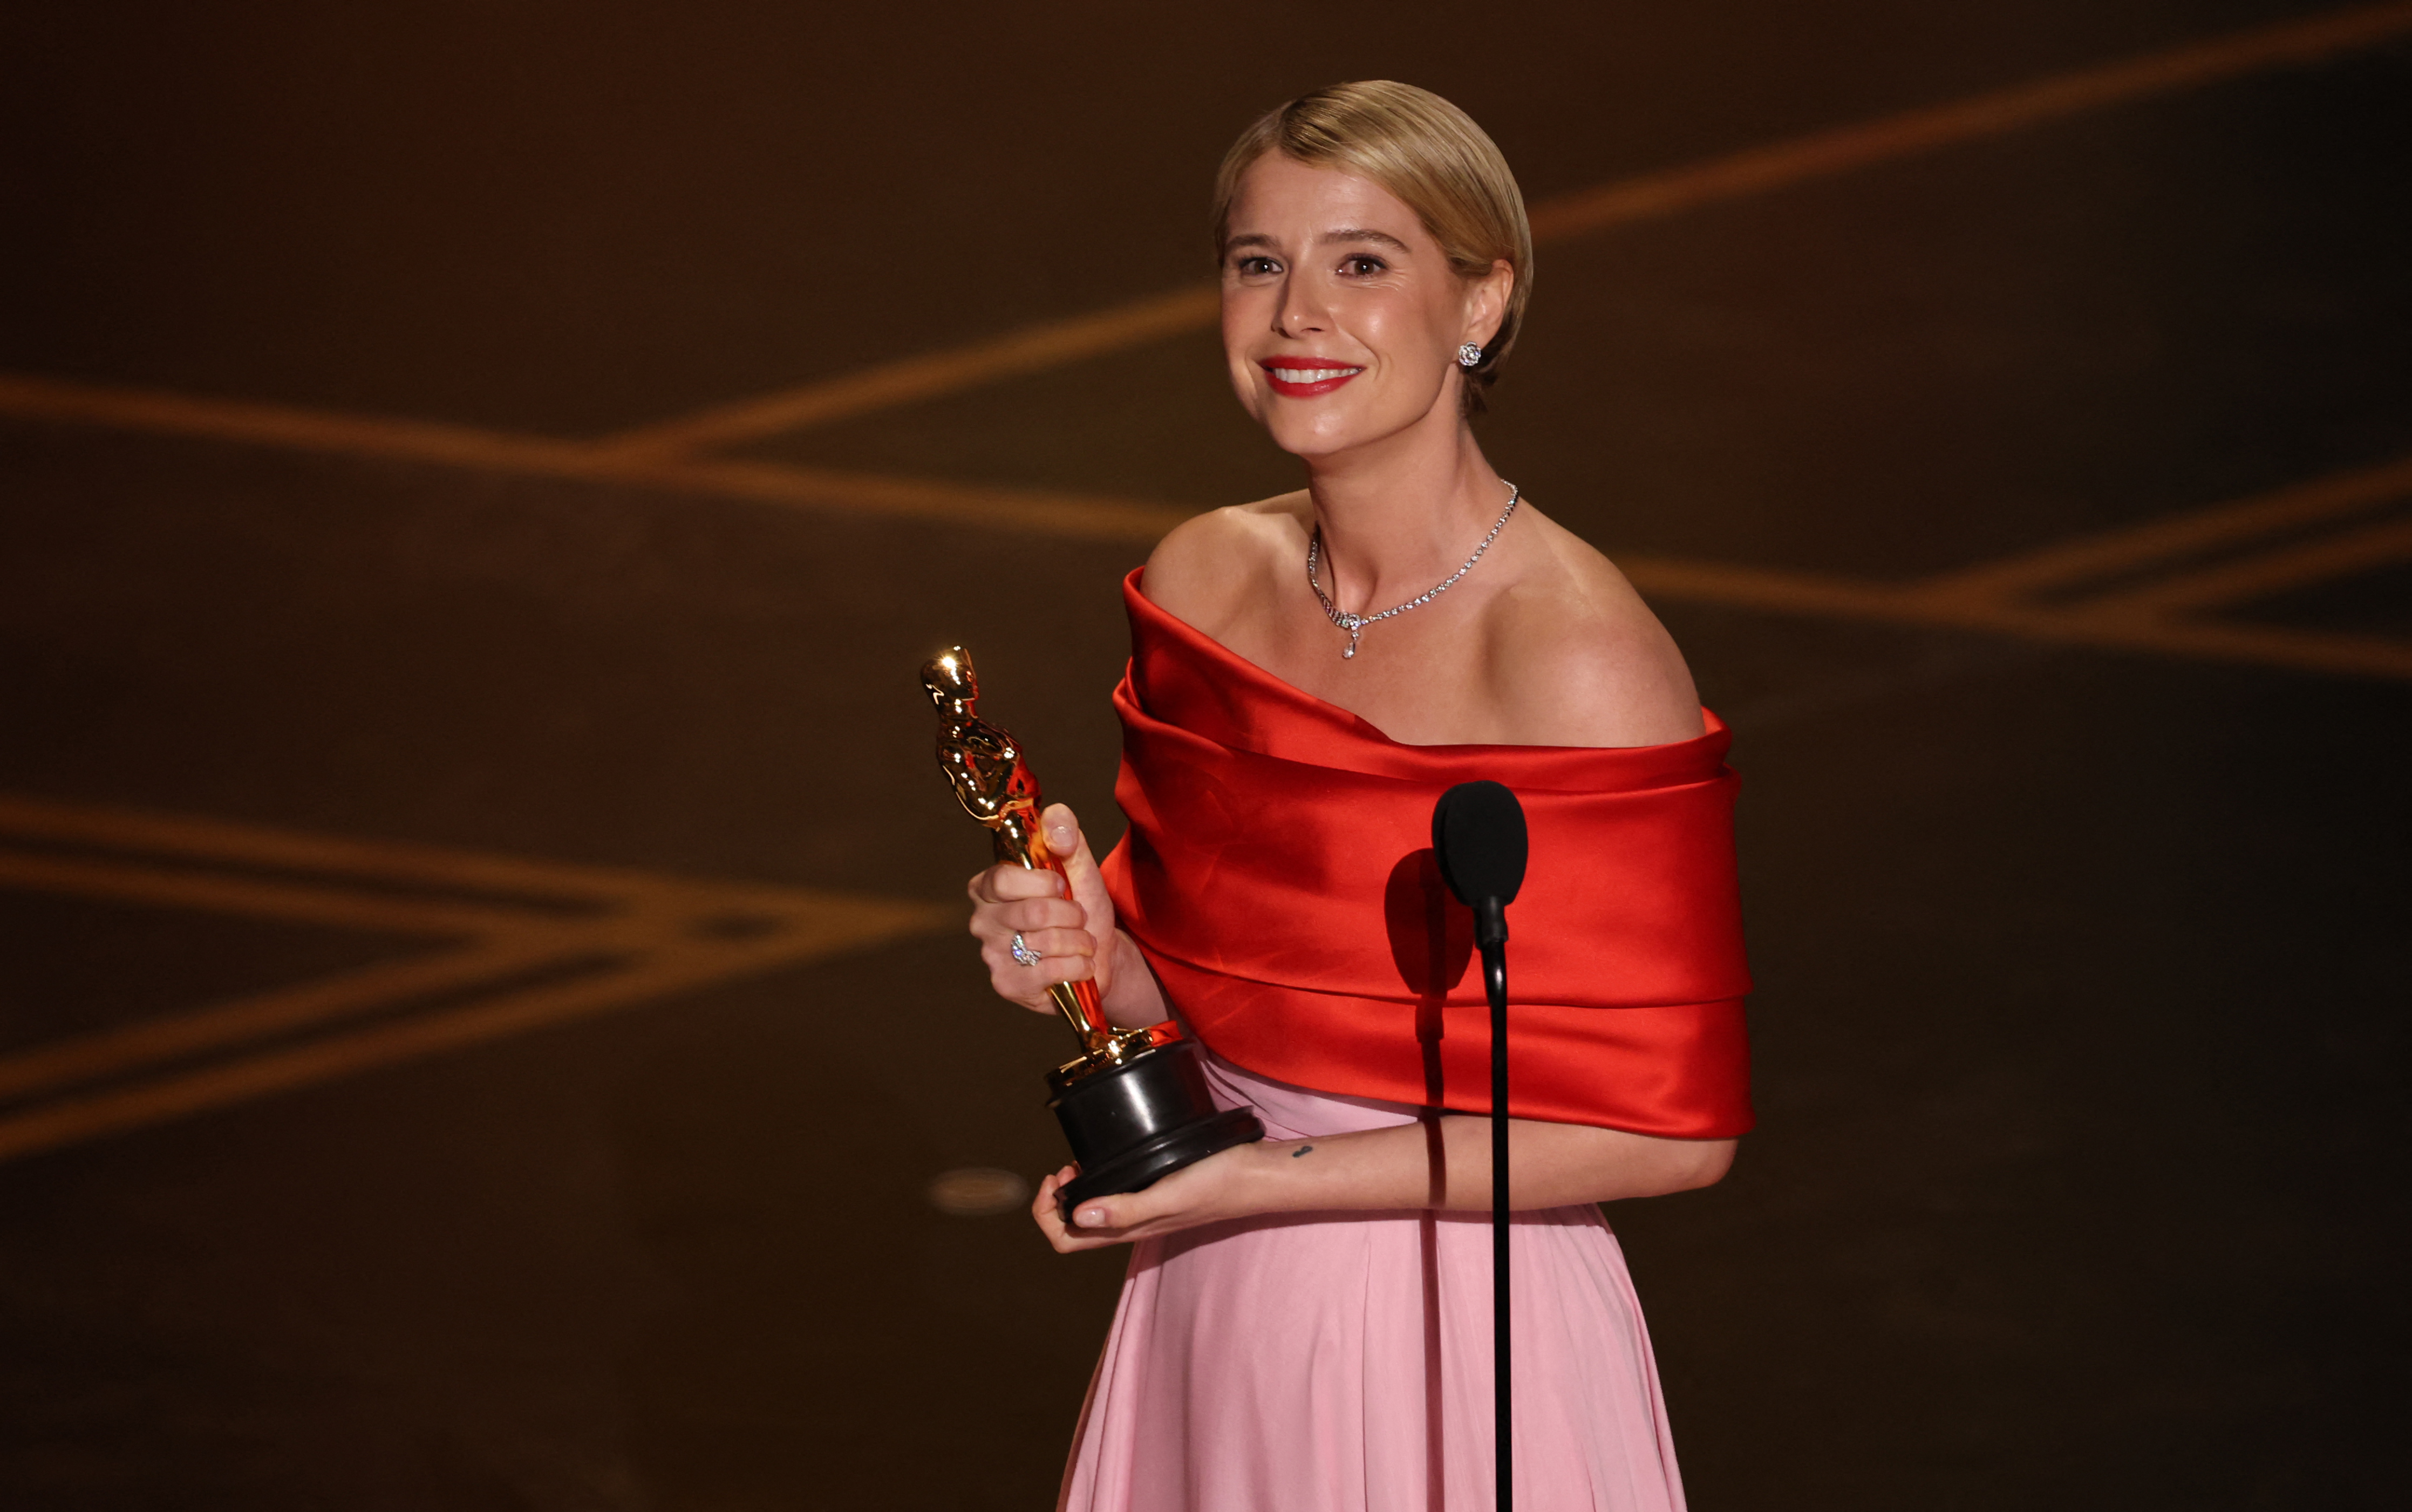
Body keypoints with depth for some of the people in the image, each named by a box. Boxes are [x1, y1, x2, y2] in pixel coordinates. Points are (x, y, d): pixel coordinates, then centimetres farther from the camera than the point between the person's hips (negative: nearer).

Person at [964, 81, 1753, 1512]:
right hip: (1213, 1319, 6)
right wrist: (1091, 959, -10)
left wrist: (1272, 1177, -17)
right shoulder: (1206, 578, 0)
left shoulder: (1578, 654, -19)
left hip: (1464, 1341, -6)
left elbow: (1668, 1128, -18)